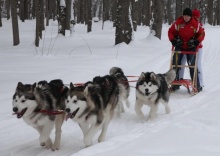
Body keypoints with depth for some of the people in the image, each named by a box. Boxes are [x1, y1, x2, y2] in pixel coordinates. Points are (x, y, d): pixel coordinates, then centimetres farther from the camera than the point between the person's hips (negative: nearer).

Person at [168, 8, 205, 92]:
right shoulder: (178, 23, -5)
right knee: (175, 64, -1)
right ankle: (175, 84, 8)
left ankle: (197, 85, 5)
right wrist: (173, 40, -10)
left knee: (192, 66, -2)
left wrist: (196, 41, -14)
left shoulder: (196, 24, -8)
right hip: (179, 47, 2)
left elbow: (201, 34, 1)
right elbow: (171, 31, 4)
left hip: (191, 47, -2)